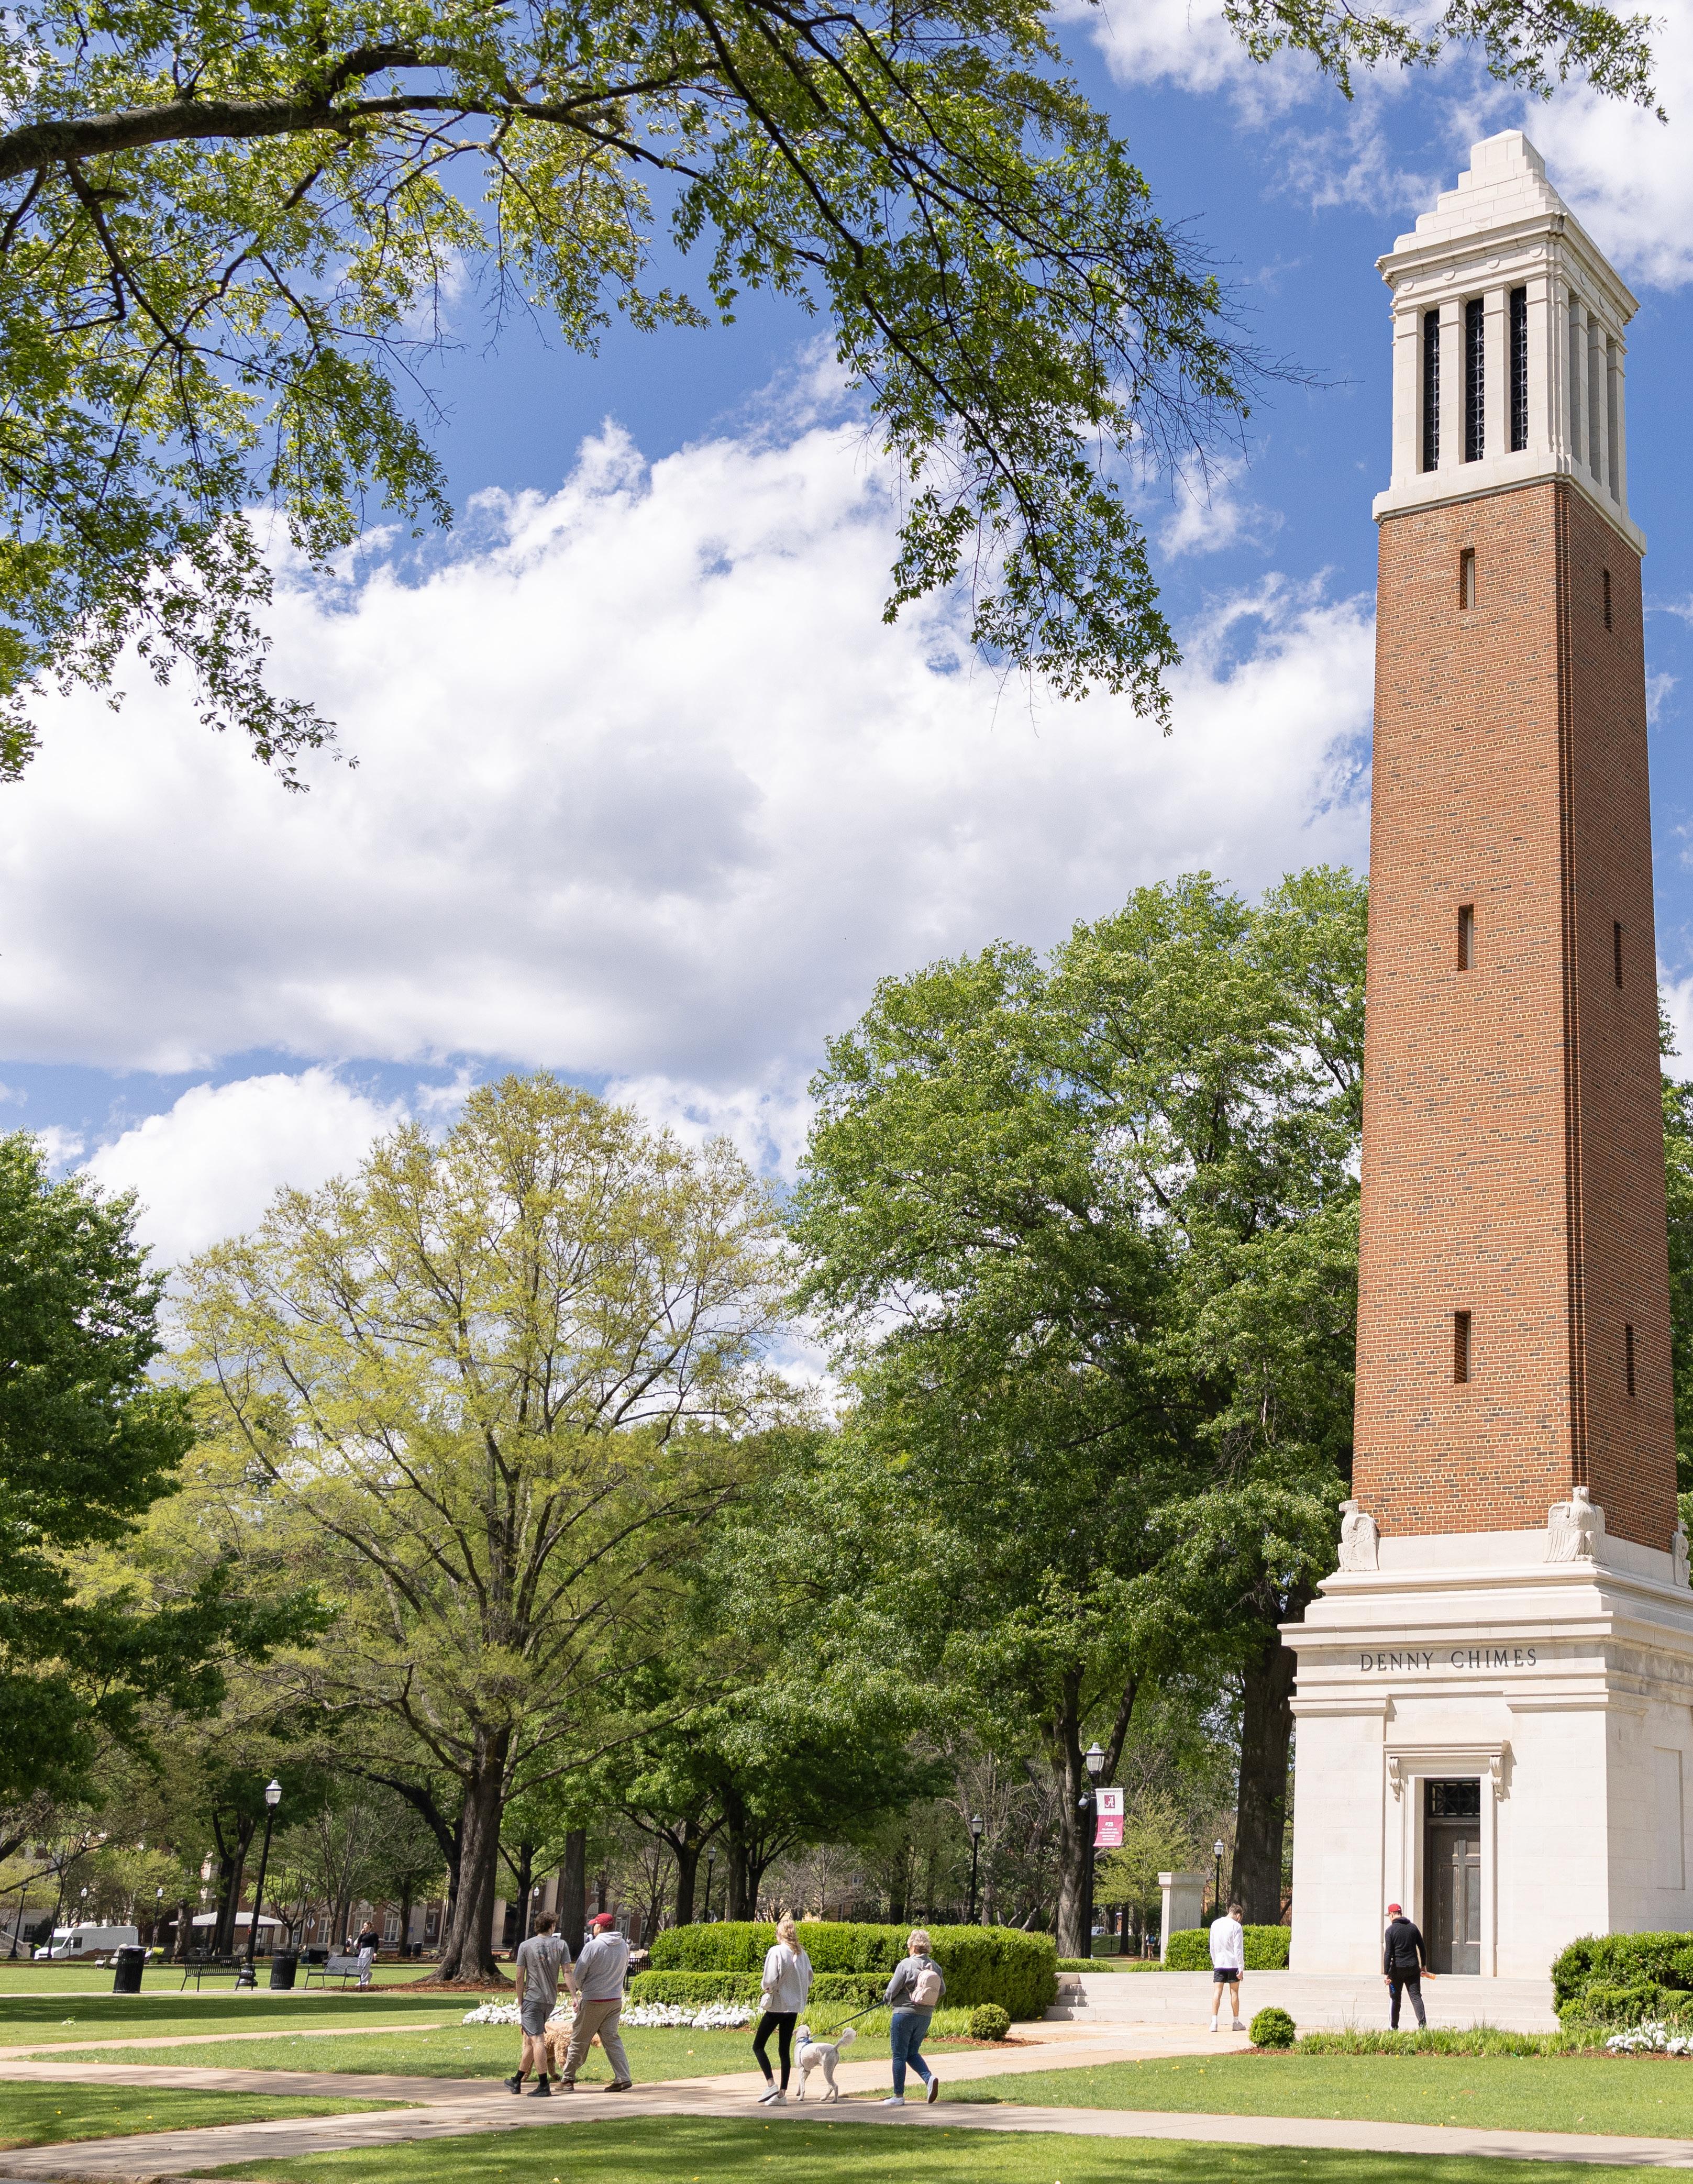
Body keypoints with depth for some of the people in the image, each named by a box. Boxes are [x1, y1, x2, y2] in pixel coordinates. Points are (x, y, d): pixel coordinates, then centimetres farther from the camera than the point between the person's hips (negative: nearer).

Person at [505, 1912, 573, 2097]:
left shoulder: (525, 1946, -2)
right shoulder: (561, 1945, 2)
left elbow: (520, 1977, -2)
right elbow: (567, 1972, -4)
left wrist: (520, 2002, 6)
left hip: (532, 1998, -4)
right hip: (551, 2000, 4)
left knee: (537, 2040, -7)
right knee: (530, 2040, 16)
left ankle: (544, 2086, -15)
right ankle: (517, 2081, 27)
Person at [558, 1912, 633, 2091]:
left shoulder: (593, 1946, -15)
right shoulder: (623, 1946, 3)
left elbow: (579, 1974, -8)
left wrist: (580, 1989, 12)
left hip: (593, 2001, -5)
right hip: (616, 1999, 5)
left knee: (579, 2040, 6)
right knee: (612, 2038, 10)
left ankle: (568, 2079, 14)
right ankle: (623, 2078, -1)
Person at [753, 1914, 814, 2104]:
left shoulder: (776, 1952, -15)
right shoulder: (802, 1954, 5)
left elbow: (769, 1982, -18)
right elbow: (809, 1979, 11)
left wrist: (765, 1988, 2)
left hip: (777, 2005, -6)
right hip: (794, 2007, 6)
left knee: (758, 2046, 4)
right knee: (785, 2050, 10)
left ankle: (771, 2084, -10)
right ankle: (782, 2093, 8)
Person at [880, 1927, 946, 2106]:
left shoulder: (906, 1965, -13)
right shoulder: (935, 1967, 4)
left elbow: (892, 1990, -10)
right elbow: (942, 1990, 12)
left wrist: (887, 1999, 12)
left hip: (905, 2013, -6)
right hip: (926, 2016, 6)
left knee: (899, 2056, 4)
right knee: (912, 2053, 19)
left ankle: (898, 2096, 8)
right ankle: (930, 2078, -6)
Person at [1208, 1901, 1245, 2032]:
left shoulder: (1215, 1924, 9)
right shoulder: (1236, 1926, -7)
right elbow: (1238, 1949, -9)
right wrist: (1241, 1968, -6)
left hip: (1219, 1964, 3)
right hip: (1233, 1964, -3)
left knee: (1217, 1992, 0)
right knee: (1234, 1992, 7)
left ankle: (1214, 2022, -10)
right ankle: (1236, 2022, 15)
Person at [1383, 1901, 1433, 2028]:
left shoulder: (1390, 1930, -8)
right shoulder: (1413, 1927, 6)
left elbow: (1388, 1953, -12)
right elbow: (1422, 1948, 10)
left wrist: (1386, 1974, -11)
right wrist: (1424, 1965, 21)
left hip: (1397, 1969, -3)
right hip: (1413, 1968, 3)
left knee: (1395, 1999, 9)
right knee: (1416, 1996, 2)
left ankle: (1394, 2027, 14)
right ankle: (1422, 2022, -16)